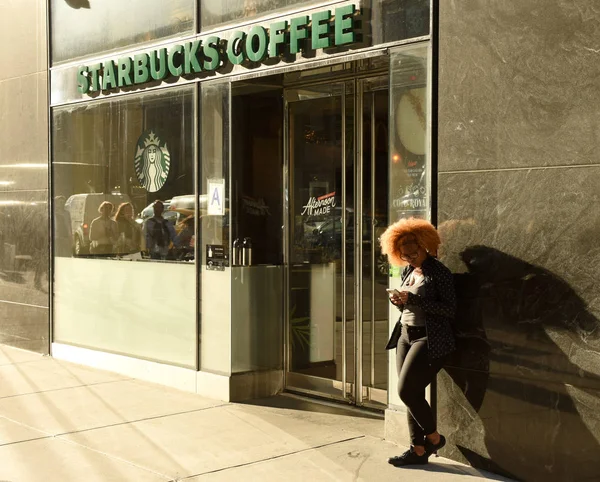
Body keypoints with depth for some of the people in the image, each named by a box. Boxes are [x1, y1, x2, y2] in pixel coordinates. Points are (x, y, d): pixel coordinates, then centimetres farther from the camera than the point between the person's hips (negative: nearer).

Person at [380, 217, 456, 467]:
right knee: (412, 394, 7)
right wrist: (399, 301, -3)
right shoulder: (407, 271, 11)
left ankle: (434, 438, 8)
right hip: (405, 336, 8)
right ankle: (418, 449, 14)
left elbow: (450, 309, -18)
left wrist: (413, 300, -22)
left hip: (428, 339, -8)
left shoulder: (439, 272, -11)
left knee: (406, 391, -11)